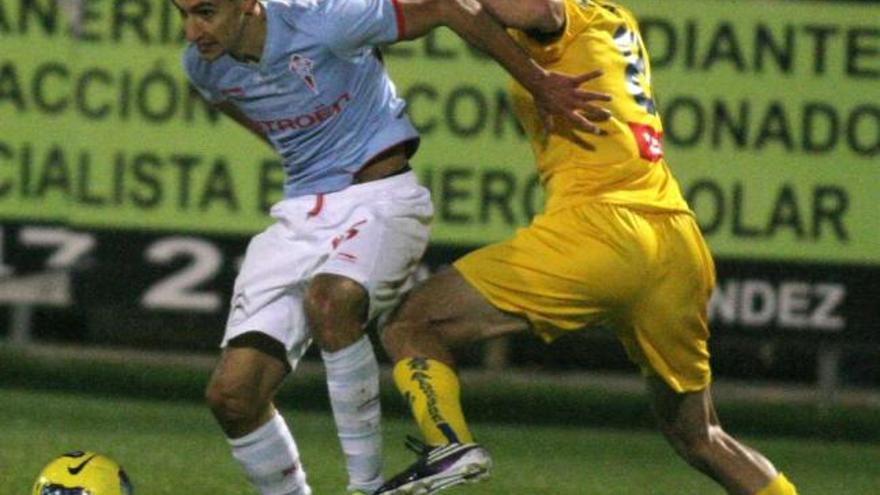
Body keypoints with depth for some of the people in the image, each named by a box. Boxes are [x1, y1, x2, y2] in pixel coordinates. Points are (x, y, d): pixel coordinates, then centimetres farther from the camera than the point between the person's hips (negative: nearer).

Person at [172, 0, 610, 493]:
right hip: (300, 213, 6)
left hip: (380, 200, -6)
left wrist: (540, 83, -9)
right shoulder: (204, 67, -3)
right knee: (231, 394, -9)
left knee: (329, 300, -38)